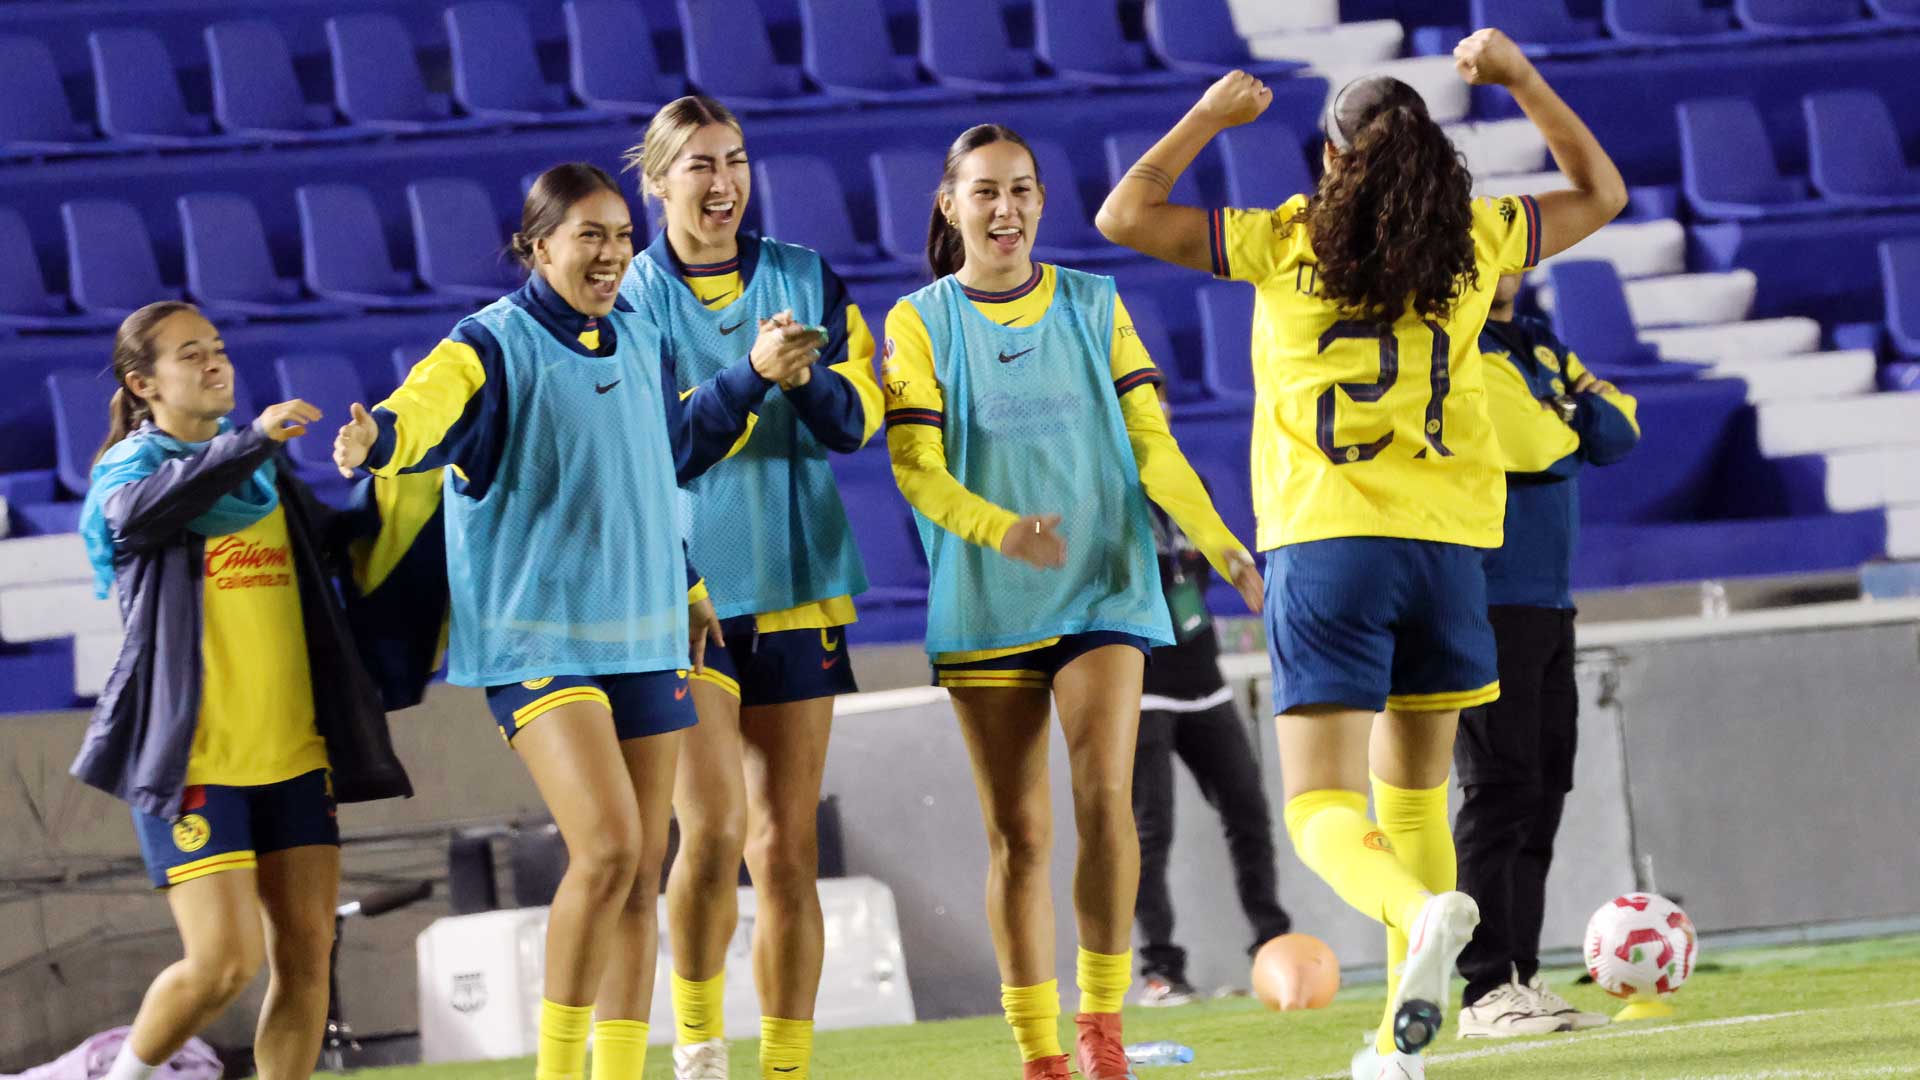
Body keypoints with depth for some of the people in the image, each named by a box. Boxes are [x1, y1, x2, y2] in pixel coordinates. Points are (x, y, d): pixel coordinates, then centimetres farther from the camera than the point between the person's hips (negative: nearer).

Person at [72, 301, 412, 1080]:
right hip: (190, 759, -6)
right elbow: (142, 511, -25)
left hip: (292, 752, 6)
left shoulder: (270, 474, 17)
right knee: (226, 960, -13)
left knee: (306, 950, -2)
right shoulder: (127, 467, -1)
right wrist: (252, 440, -34)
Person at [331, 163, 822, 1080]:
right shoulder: (495, 345, -10)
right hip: (537, 637, -7)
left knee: (641, 875, 7)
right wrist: (378, 437, -53)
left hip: (646, 639, 7)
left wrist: (753, 376, 22)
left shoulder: (641, 341, 11)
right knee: (608, 847, -21)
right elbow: (434, 400, -32)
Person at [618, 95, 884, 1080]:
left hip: (793, 583, 3)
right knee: (714, 825, -16)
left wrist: (807, 377, -19)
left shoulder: (808, 281, 7)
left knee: (787, 848, 4)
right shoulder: (624, 298, -1)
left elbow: (856, 419, 1)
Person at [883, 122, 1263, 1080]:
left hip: (1103, 591, 0)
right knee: (1018, 832, 2)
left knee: (1104, 797, -18)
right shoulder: (921, 323, 1)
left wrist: (1220, 544, -11)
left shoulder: (1095, 308, 6)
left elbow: (1150, 444, 3)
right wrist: (1001, 529, -25)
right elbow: (916, 469, -7)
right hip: (985, 605, 0)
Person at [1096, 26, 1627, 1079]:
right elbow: (1601, 192, 24)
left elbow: (1125, 213, 3)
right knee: (1413, 792, 16)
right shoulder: (1476, 241, 7)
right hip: (1446, 543, 3)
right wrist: (1518, 75, 24)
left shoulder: (1284, 244, 0)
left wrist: (1210, 115, 14)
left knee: (1321, 804, -4)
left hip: (1324, 541, -3)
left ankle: (1422, 911, -35)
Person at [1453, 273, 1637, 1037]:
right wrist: (1569, 425, 1)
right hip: (1482, 600, -9)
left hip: (1548, 600, 9)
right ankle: (1486, 991, -9)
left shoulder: (1540, 349, 18)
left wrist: (1567, 413, -9)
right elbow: (1526, 444, -21)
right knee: (1500, 790, -10)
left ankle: (1521, 977, 13)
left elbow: (1617, 434, 10)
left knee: (1542, 790, 9)